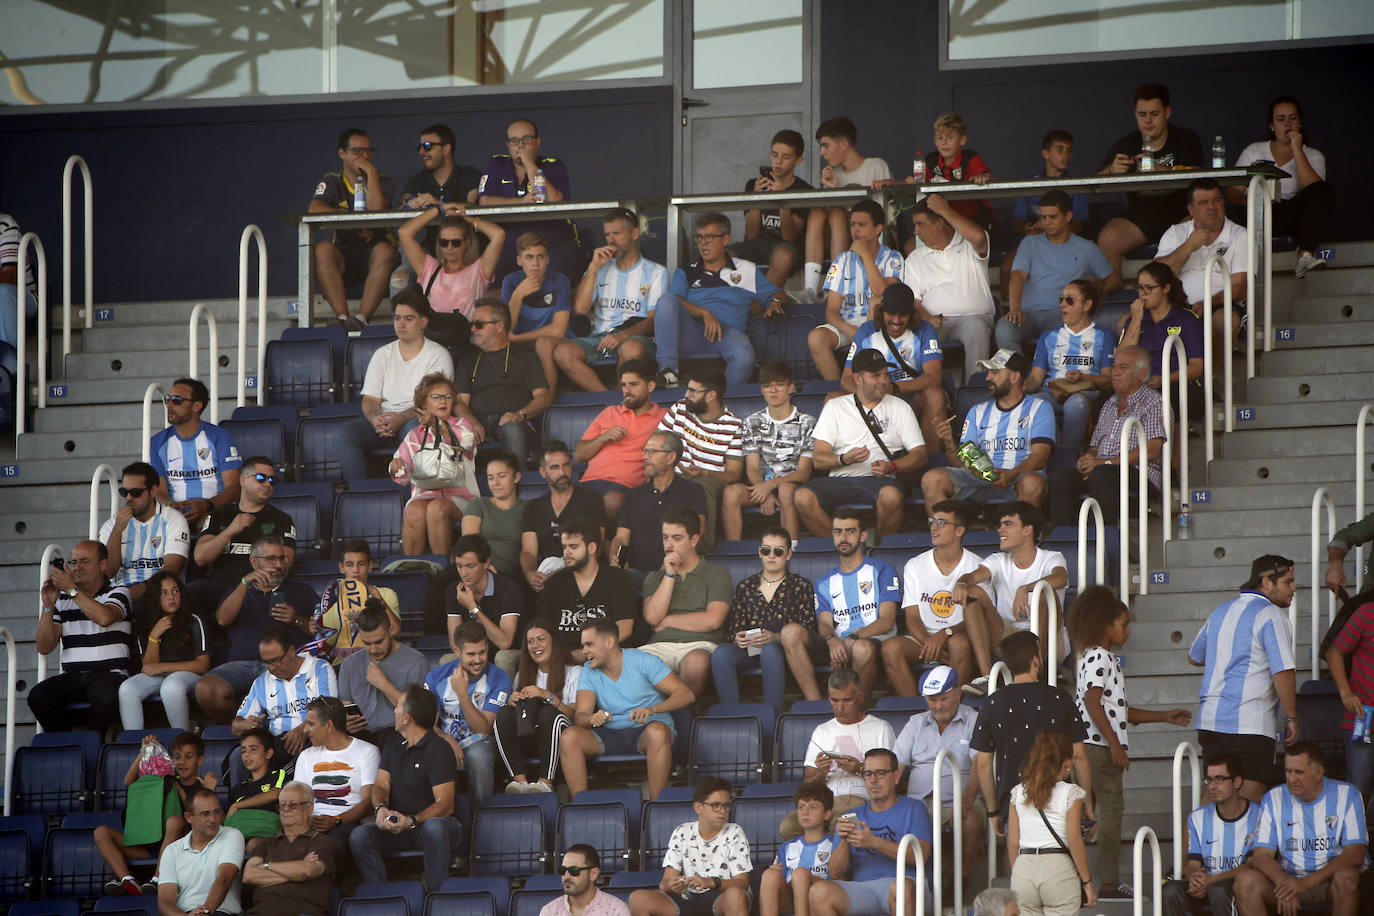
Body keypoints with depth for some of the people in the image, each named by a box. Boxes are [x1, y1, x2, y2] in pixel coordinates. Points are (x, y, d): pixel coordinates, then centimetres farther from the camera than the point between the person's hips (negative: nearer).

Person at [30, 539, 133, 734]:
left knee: (106, 696, -38)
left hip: (109, 673, -4)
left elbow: (105, 618, -20)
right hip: (71, 676, 4)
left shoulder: (118, 593, 6)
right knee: (37, 696, -26)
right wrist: (48, 607, -3)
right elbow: (44, 648, 9)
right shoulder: (62, 599, 16)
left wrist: (71, 589, -15)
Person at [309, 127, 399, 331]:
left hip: (373, 258, -1)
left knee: (385, 251, -35)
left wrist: (371, 172, -12)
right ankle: (342, 317, -39)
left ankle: (361, 319, -40)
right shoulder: (332, 182, 8)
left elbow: (377, 211, -16)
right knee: (322, 250, -31)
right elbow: (315, 209, -13)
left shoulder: (383, 182, 6)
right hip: (344, 256, 1)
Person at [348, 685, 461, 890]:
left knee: (434, 828, -41)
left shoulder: (438, 749, -9)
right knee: (359, 835, -24)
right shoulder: (393, 744, 15)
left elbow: (444, 804, -16)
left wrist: (412, 821, -33)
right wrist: (381, 808, -16)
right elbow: (381, 785, 10)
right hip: (397, 826, 5)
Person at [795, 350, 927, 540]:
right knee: (803, 497, -30)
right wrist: (845, 459, -15)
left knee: (891, 495, -38)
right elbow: (818, 460, 7)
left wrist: (891, 466, -10)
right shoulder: (834, 407, 17)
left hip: (879, 480, -1)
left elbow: (920, 456, 10)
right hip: (840, 480, 1)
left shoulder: (900, 408, 18)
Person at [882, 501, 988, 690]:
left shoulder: (976, 567, -1)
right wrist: (929, 643, -18)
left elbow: (978, 618, -5)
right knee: (891, 648, -27)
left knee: (961, 643, -37)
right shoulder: (914, 566, 8)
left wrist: (944, 634, -22)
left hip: (957, 636, -2)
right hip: (922, 639, 2)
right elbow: (912, 618, 3)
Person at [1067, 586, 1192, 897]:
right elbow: (1092, 703, -20)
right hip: (1099, 746, -10)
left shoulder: (1107, 658, 22)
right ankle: (1108, 883, -10)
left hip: (1106, 746, 10)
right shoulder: (1097, 657, -10)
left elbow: (1120, 710, 26)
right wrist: (1114, 743, -23)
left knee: (1110, 807, 10)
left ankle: (1107, 879, 12)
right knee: (1111, 806, -9)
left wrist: (1165, 716, 27)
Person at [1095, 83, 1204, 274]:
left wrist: (1158, 169, -29)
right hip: (1138, 216, 1)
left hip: (1179, 215, -1)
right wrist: (1111, 171, -21)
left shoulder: (1186, 140, 5)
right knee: (1107, 239, -27)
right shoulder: (1125, 145, 9)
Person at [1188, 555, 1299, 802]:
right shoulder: (1270, 616, -8)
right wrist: (1291, 719, -7)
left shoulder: (1221, 611, 17)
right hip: (1249, 725, -8)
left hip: (1210, 719, 8)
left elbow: (1194, 656, 31)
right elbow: (1283, 673, -16)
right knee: (1252, 799, -8)